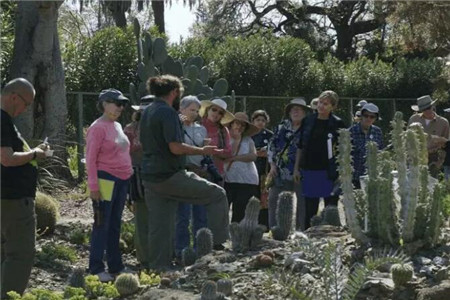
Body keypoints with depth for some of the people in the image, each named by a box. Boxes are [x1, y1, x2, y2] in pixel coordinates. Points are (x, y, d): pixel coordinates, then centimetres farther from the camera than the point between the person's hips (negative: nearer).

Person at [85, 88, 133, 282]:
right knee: (102, 224, -4)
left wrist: (129, 174, 15)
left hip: (122, 180, 8)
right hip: (106, 180, -8)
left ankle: (115, 265, 21)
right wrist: (94, 186, -17)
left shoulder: (117, 126, 14)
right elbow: (91, 158, -13)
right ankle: (96, 269, 2)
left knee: (115, 224, 13)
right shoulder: (98, 128, -10)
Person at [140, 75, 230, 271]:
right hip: (170, 176, -9)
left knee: (159, 226, 11)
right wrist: (203, 151, -10)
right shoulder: (168, 113, -13)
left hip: (150, 177, 9)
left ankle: (157, 266, 13)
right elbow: (175, 147, -21)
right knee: (217, 194, 1)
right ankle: (217, 241, 2)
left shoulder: (147, 112, 14)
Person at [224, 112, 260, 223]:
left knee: (239, 214, 3)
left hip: (247, 181, 3)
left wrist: (234, 158, -11)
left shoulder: (248, 140, 14)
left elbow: (253, 156, -2)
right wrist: (237, 140, -12)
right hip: (227, 179, -3)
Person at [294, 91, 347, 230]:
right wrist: (296, 168, 8)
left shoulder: (337, 124, -1)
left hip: (329, 172, -2)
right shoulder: (308, 121, 8)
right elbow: (300, 147, 13)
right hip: (309, 170, 3)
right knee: (310, 210, 7)